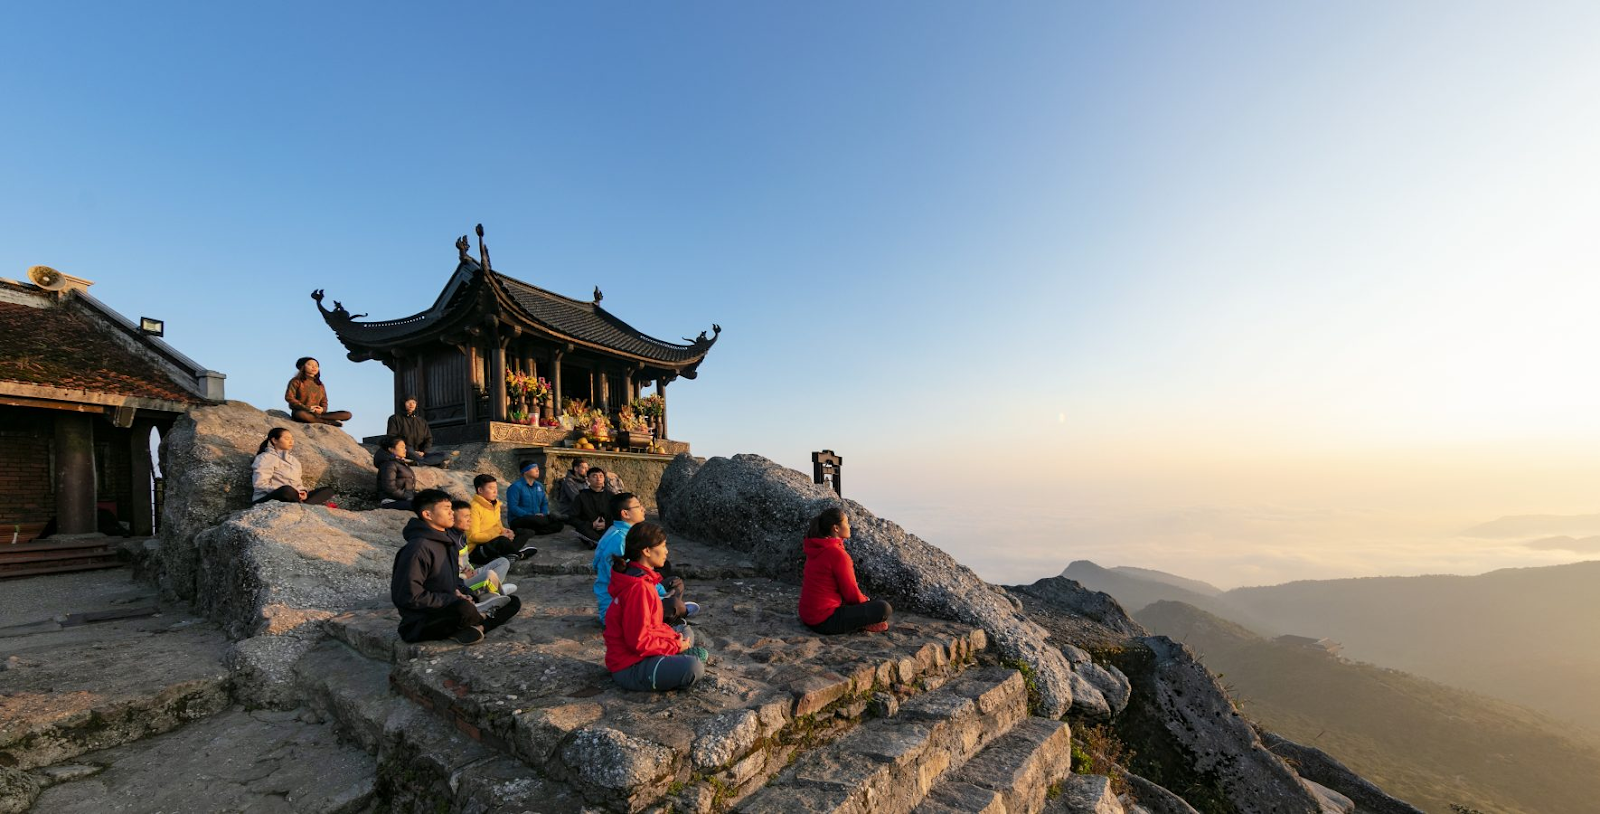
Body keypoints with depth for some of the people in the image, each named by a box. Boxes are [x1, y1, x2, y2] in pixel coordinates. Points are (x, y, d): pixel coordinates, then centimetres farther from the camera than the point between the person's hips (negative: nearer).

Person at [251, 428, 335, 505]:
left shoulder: (293, 460, 22)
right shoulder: (266, 457, -1)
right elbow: (260, 484, -12)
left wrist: (301, 492, -2)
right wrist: (287, 491, -20)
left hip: (288, 500, 8)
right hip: (267, 499, -7)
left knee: (328, 491, -12)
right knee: (287, 490, -41)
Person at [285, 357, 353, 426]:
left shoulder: (320, 385, 17)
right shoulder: (297, 381, 6)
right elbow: (289, 397, -5)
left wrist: (322, 409, -9)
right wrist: (307, 408, -15)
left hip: (317, 413, 4)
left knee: (347, 414, -16)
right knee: (301, 414, -44)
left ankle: (316, 418, -27)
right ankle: (330, 422, -30)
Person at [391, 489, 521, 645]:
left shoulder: (445, 542, 12)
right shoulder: (418, 548, -18)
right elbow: (409, 596, -22)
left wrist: (459, 592, 1)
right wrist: (453, 599, -19)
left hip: (448, 610, 9)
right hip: (420, 625, -9)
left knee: (513, 602, 1)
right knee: (465, 609, -41)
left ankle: (469, 628, -19)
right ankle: (482, 619, -9)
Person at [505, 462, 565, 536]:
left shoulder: (539, 486, 13)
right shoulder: (515, 486, -9)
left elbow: (545, 503, 20)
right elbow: (513, 507, -18)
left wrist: (543, 514, -2)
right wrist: (532, 515, -23)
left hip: (536, 518, 8)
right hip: (518, 520, -8)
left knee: (559, 524, -16)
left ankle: (530, 532, -18)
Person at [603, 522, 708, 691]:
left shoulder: (634, 575, 7)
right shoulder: (638, 588, -25)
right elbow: (639, 642, -25)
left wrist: (674, 637, 2)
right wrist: (675, 646, -13)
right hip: (630, 668, -10)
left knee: (686, 631, 22)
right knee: (694, 667, -29)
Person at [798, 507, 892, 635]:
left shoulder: (817, 548, 8)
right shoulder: (838, 554, -20)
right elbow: (851, 593, -13)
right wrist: (865, 600, 9)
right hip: (825, 621, -10)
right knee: (884, 608, -12)